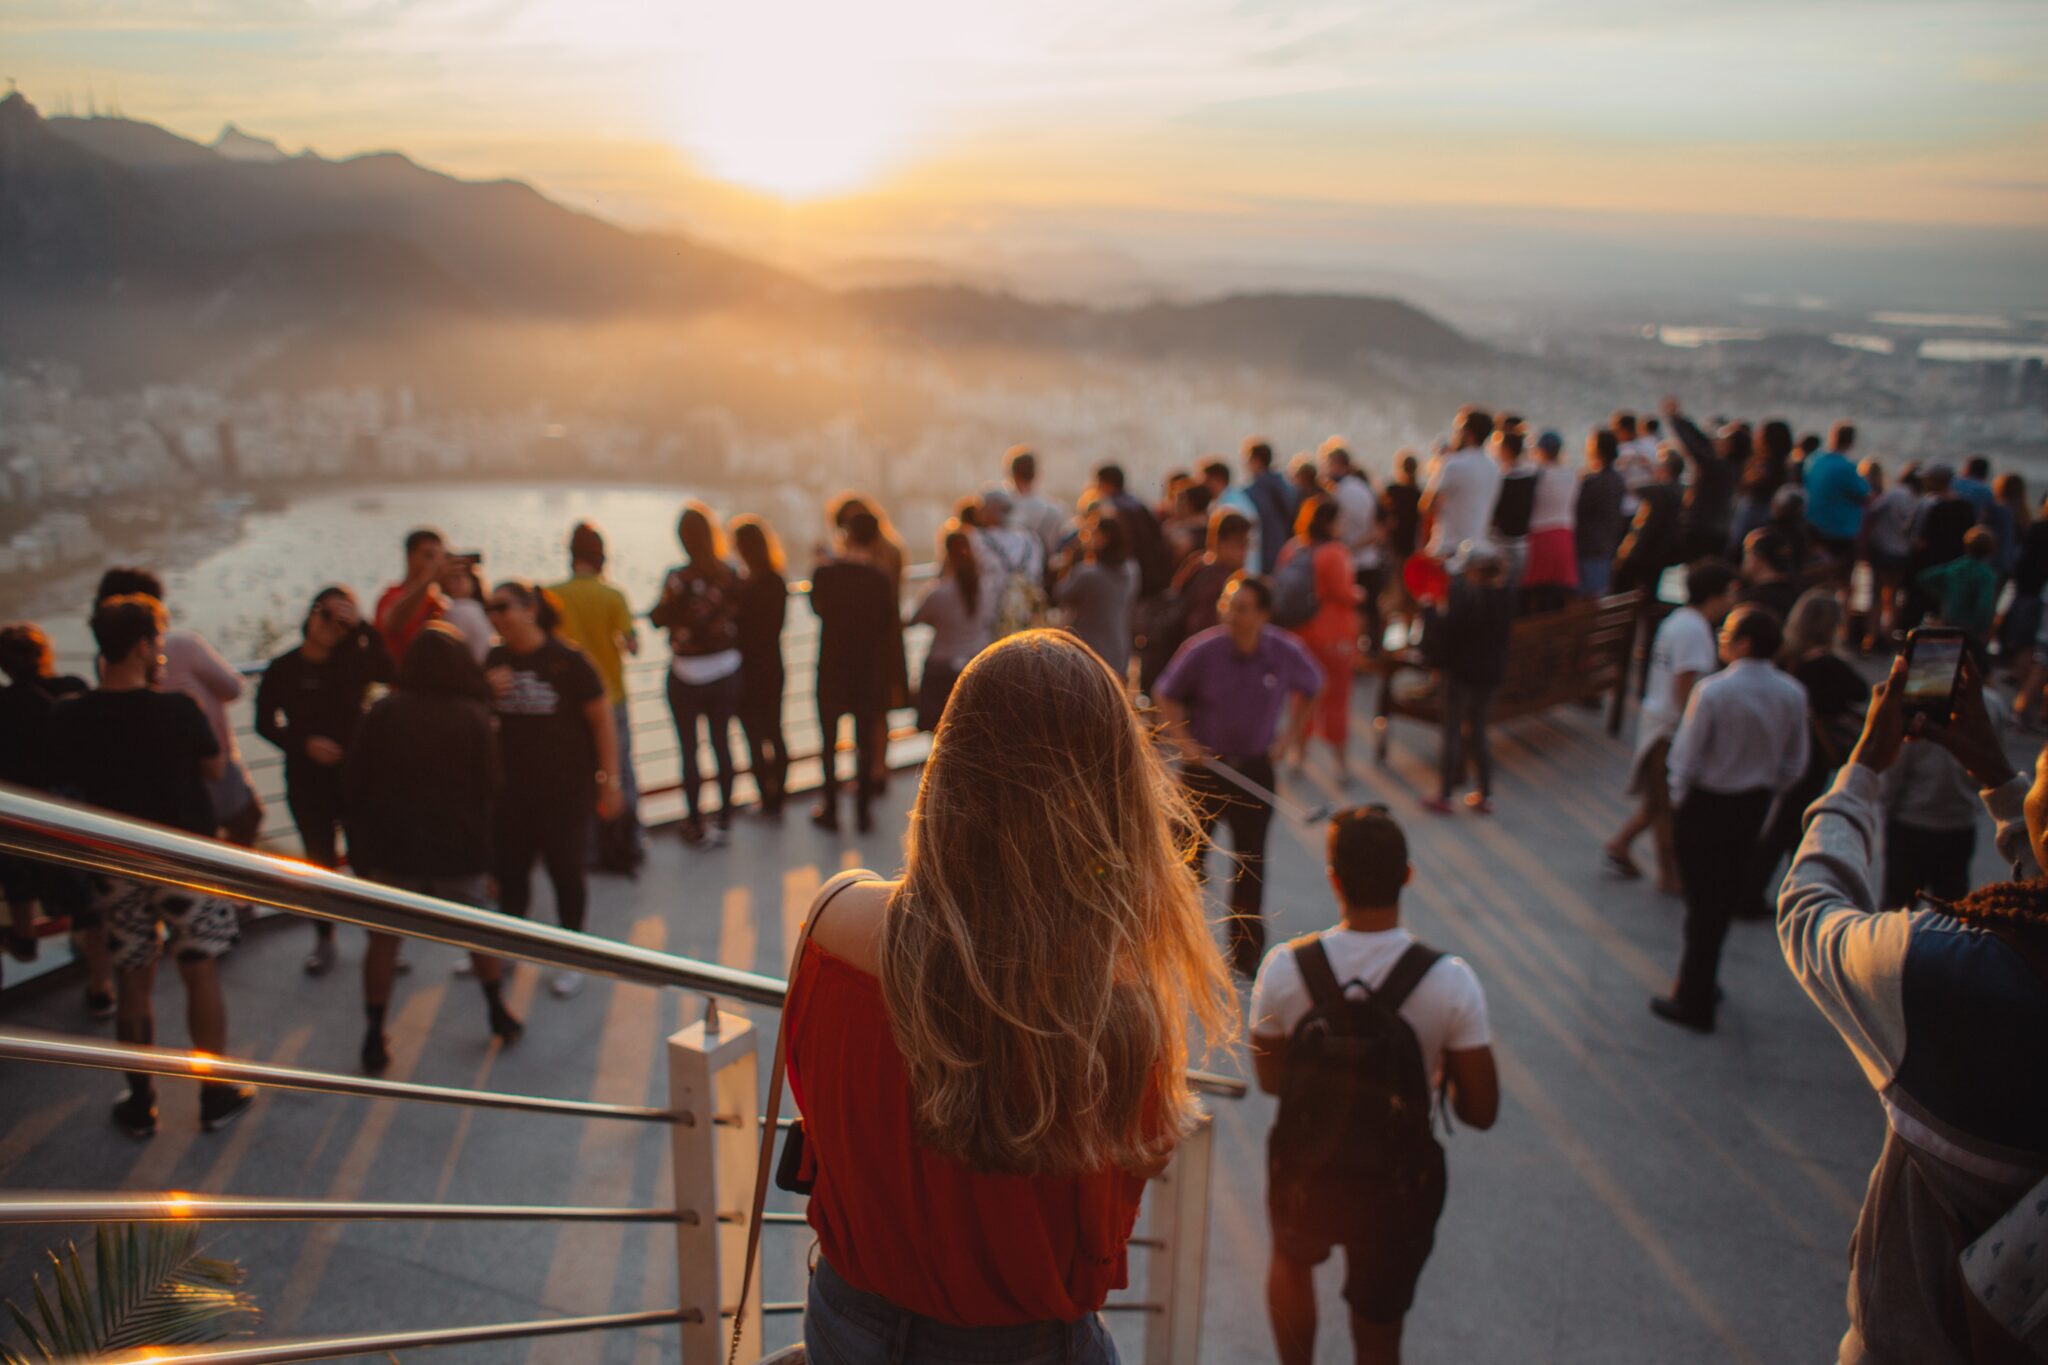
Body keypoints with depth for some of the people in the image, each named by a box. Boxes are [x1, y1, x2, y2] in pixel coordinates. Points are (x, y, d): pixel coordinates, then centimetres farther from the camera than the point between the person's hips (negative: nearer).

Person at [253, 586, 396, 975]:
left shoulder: (354, 662, -3)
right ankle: (324, 940, 23)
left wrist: (362, 627, -26)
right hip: (307, 779, 1)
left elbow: (389, 672, -24)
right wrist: (304, 743, -10)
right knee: (320, 859, 8)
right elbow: (265, 722, 5)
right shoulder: (283, 669, 0)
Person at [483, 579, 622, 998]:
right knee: (510, 868, 12)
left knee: (565, 870, 5)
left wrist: (609, 779, -10)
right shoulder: (496, 661, 2)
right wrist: (489, 691, -10)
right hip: (511, 788, 4)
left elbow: (601, 718, -9)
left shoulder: (566, 659, -12)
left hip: (566, 790, -4)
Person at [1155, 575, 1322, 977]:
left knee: (1250, 863, 4)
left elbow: (1311, 685, 12)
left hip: (1254, 768, 1)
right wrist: (1182, 740, -12)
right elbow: (1165, 695, -1)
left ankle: (1247, 953, 17)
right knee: (1189, 855, 7)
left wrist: (1291, 732, 4)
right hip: (1204, 764, -1)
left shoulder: (1286, 653, -10)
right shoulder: (1203, 650, -16)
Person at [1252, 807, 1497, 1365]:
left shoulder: (1285, 968, -20)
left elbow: (1269, 1079, -4)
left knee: (1291, 1260, 35)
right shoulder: (1450, 982, -22)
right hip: (1396, 1190, -1)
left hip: (1304, 1175, 1)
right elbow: (1481, 1111, -13)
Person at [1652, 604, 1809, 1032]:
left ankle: (1694, 1003, 15)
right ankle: (1700, 984, 36)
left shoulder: (1712, 691, -23)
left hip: (1704, 805, -5)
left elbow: (1686, 756, -18)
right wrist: (1763, 792, 17)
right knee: (1724, 895, 21)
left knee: (1702, 898, 6)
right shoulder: (1791, 695, -7)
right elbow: (1795, 764, 2)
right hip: (1754, 806, 5)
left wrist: (1679, 798, 0)